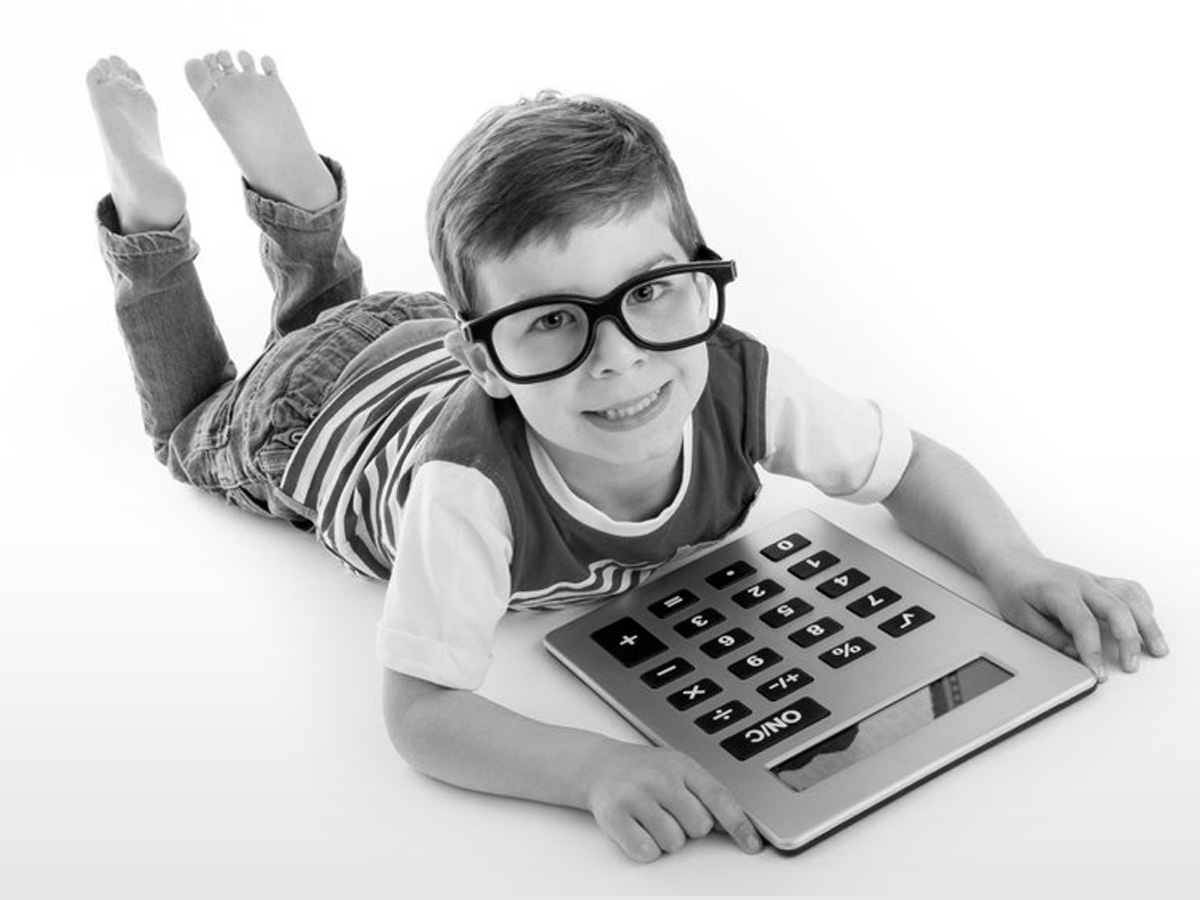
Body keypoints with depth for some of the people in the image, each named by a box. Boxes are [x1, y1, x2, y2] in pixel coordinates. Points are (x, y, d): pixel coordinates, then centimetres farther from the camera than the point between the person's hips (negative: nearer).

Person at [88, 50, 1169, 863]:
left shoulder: (739, 380, -38)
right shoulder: (471, 484, -50)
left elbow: (911, 463, -21)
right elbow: (419, 710, -46)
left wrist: (1018, 564, -39)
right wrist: (596, 765, -62)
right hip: (328, 405, -3)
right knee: (196, 427, 31)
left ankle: (291, 181, 40)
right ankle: (149, 197, 35)